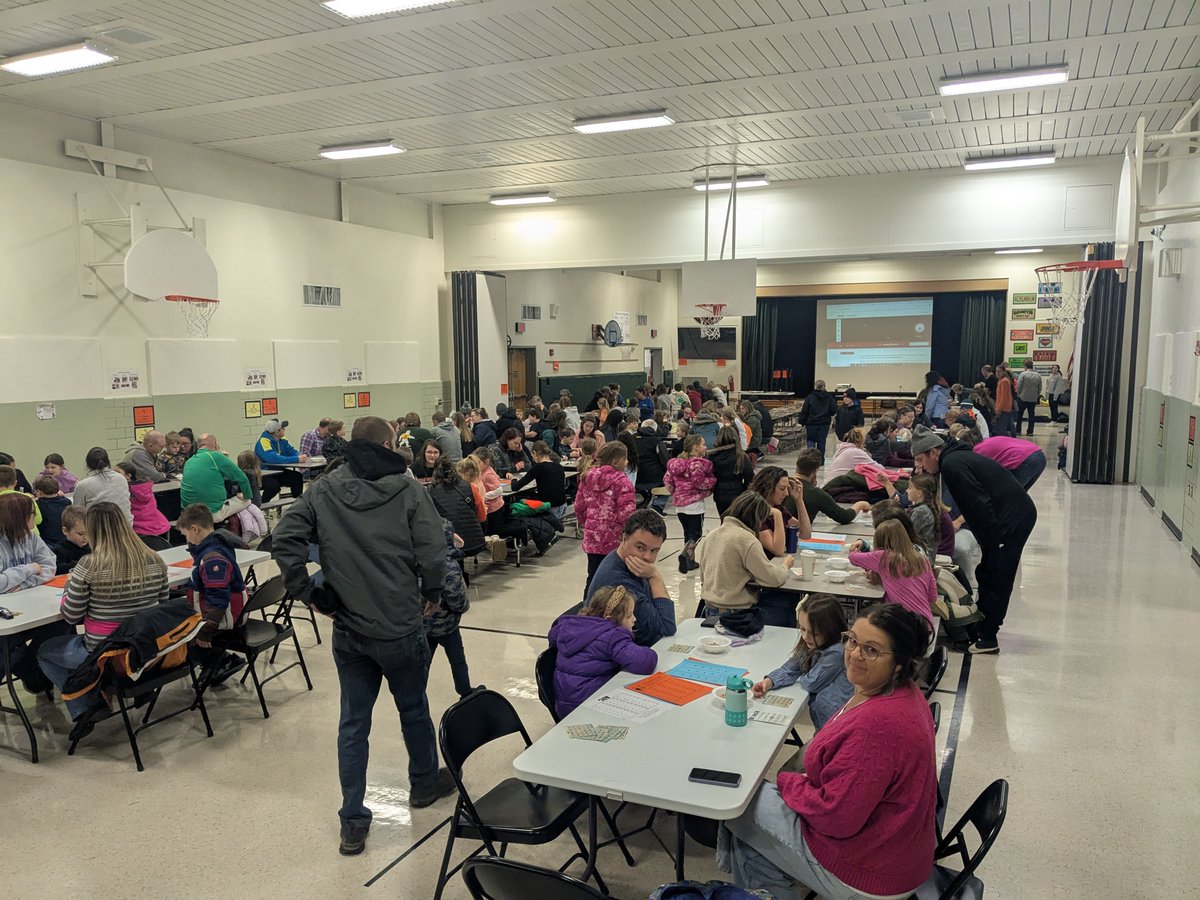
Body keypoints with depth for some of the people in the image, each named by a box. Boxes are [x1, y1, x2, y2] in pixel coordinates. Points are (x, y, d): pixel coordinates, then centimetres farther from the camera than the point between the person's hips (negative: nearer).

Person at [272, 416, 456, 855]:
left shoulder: (323, 491, -1)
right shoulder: (407, 489, -11)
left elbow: (284, 542, -8)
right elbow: (433, 553, -16)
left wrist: (309, 593, -1)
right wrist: (431, 594, 2)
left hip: (348, 631, 3)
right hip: (400, 626, -2)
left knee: (353, 723, 13)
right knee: (414, 709, 20)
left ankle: (353, 821, 18)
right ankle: (424, 783, 41)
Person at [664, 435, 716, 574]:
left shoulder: (675, 462, 8)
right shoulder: (698, 463, -15)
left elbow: (667, 479, 10)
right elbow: (700, 482, -21)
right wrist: (713, 479, -6)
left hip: (679, 503, 7)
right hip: (694, 502, -7)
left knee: (688, 532, 16)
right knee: (696, 533, -1)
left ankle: (690, 561, 20)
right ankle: (685, 553, -24)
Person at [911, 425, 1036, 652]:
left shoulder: (952, 465, -15)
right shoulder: (957, 457, 17)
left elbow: (979, 503, -21)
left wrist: (991, 540, -17)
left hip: (1011, 520, -10)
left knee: (995, 580, -4)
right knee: (987, 574, 16)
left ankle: (987, 639, 2)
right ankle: (980, 627, 25)